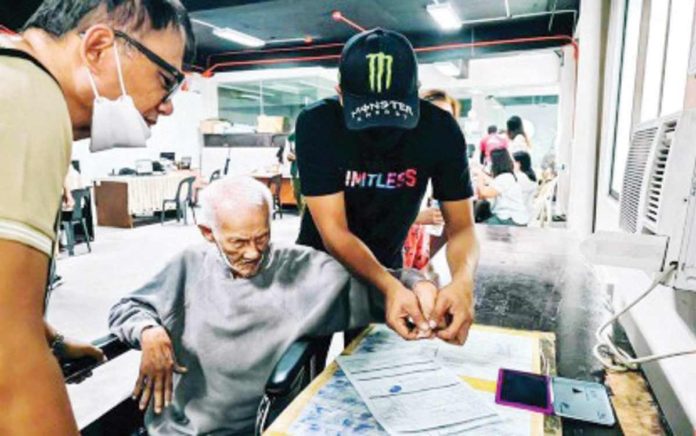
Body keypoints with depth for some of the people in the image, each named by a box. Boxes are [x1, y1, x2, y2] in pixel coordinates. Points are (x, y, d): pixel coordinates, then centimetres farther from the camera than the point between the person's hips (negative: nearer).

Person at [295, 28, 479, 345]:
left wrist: (463, 280, -38)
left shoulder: (440, 130, -21)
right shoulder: (317, 124, -26)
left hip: (386, 266, 2)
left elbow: (460, 226, -17)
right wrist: (391, 287, -44)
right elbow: (334, 232, -28)